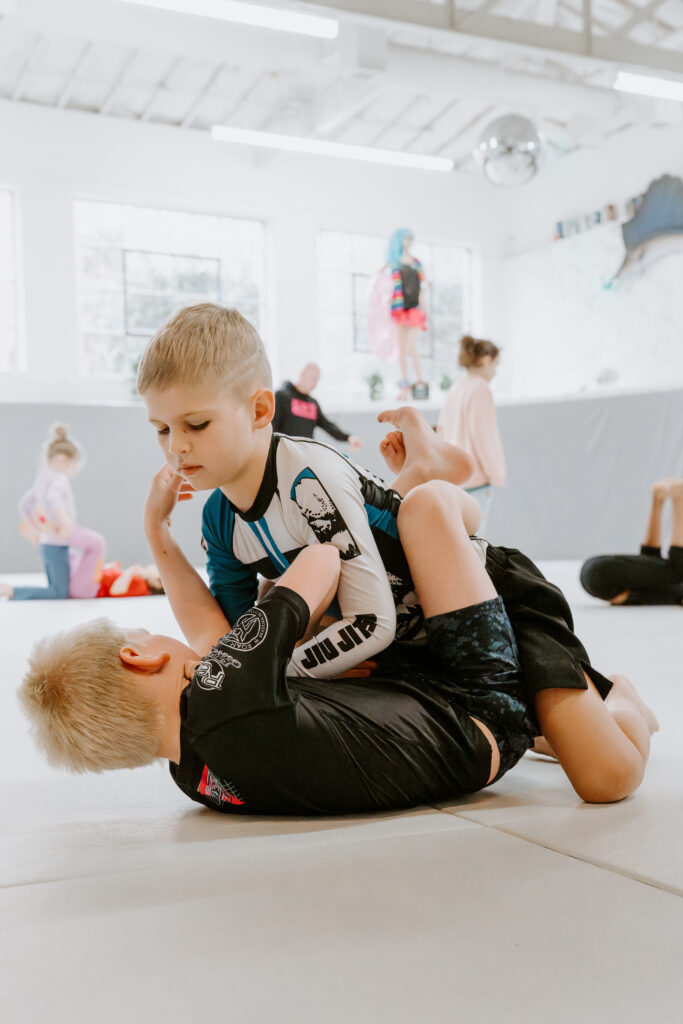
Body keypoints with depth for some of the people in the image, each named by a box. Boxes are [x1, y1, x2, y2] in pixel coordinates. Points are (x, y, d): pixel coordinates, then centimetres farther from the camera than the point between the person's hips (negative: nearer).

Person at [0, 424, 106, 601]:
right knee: (60, 594, -3)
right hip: (57, 547, -9)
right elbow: (53, 497, -37)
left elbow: (24, 503, 23)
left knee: (56, 591, 19)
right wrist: (65, 520, -42)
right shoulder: (59, 479, -15)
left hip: (45, 545, 9)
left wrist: (32, 528, 29)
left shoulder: (42, 480, 12)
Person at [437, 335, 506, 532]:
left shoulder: (455, 389, 13)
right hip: (475, 478, -8)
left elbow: (441, 430, 16)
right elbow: (484, 436, -15)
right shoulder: (480, 388, -11)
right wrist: (498, 474, -7)